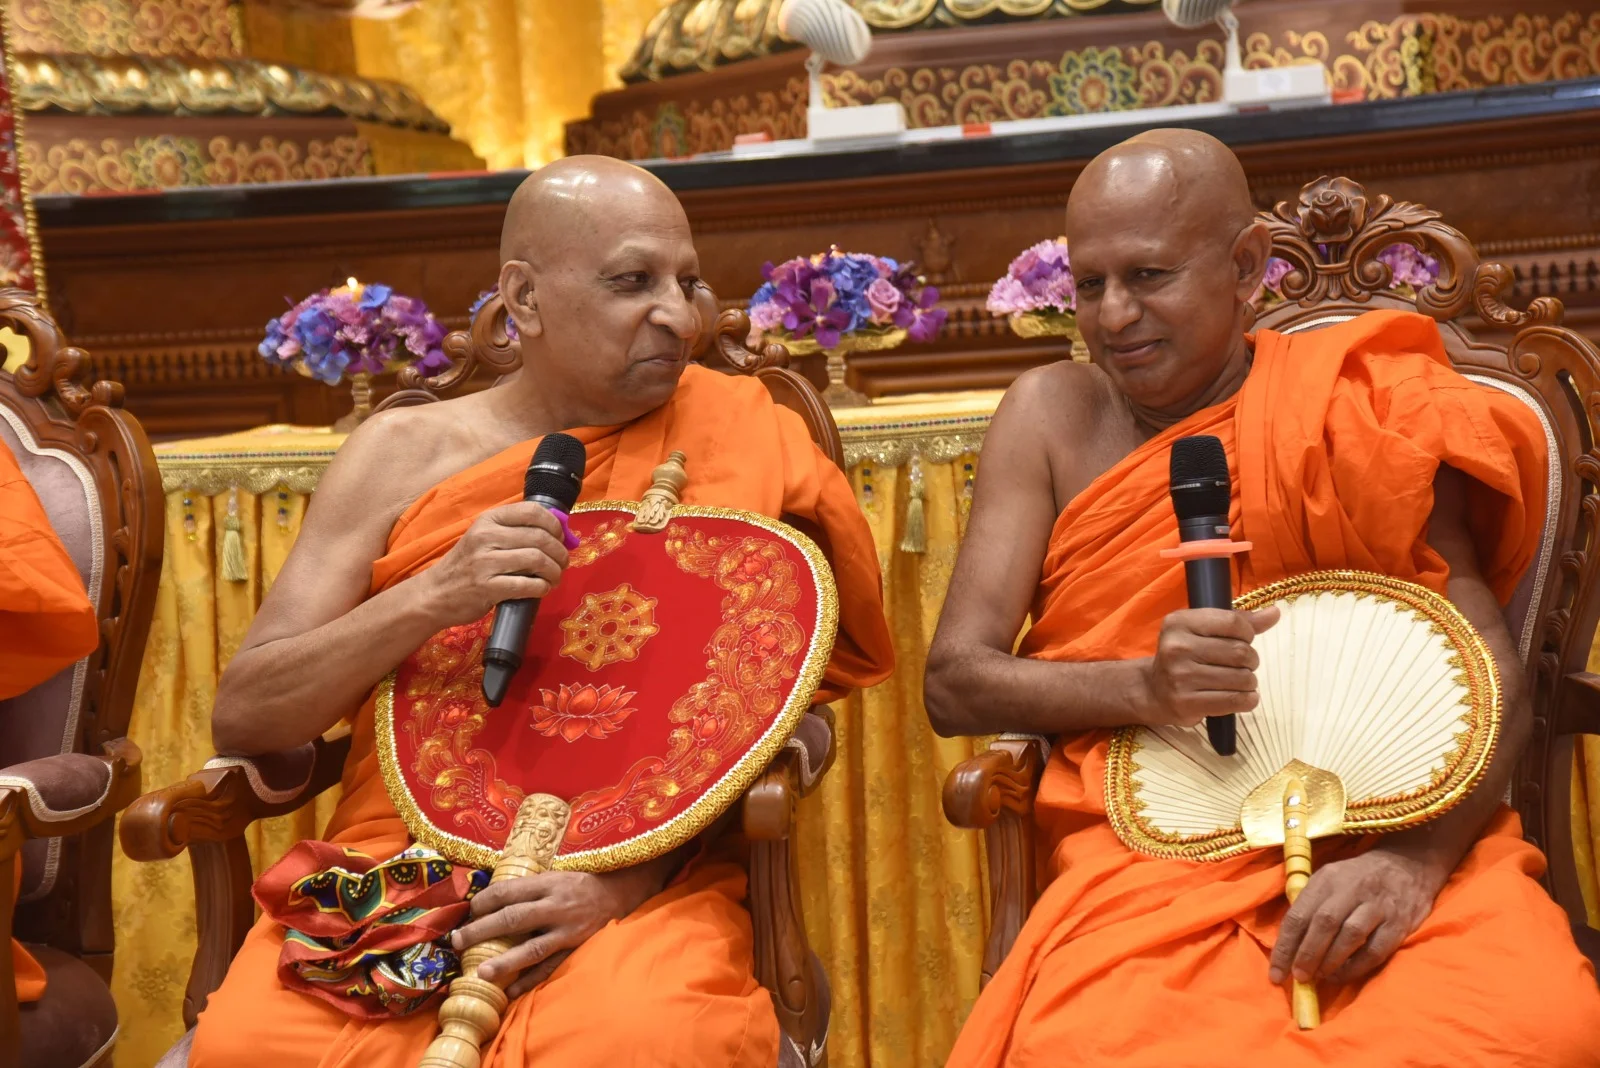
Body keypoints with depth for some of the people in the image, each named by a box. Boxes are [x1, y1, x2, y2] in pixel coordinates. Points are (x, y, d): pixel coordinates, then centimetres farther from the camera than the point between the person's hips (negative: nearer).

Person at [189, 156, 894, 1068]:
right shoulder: (402, 454, 7)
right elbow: (243, 718, 2)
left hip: (644, 878, -1)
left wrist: (625, 875, -17)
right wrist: (433, 596, -13)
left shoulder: (734, 438, 5)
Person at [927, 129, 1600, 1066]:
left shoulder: (1358, 411, 6)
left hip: (1395, 831, 0)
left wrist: (1415, 857, -22)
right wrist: (1144, 686, -15)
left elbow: (1494, 681, -2)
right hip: (1148, 851, 0)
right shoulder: (1055, 416, 10)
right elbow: (955, 682, 4)